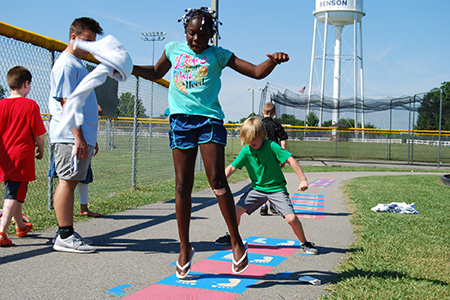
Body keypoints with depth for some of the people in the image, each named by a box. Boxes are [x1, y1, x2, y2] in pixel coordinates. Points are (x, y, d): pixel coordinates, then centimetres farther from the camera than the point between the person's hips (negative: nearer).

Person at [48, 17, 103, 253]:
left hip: (82, 136, 10)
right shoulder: (66, 64, -9)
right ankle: (65, 236, -6)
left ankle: (67, 233, 15)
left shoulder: (78, 64, 23)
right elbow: (67, 103, -17)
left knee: (71, 181, 10)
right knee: (67, 182, -8)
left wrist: (90, 138, 24)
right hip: (71, 137, -10)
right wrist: (79, 137, -21)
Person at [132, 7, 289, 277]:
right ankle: (185, 248, 12)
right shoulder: (174, 49, 13)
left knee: (217, 181, -13)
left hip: (209, 119, -2)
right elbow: (155, 73, 31)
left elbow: (257, 72, 5)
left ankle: (237, 243, -3)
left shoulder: (218, 55, 6)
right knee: (182, 186, 2)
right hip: (181, 120, 3)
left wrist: (274, 60, -15)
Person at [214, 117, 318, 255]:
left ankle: (304, 243, 8)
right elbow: (232, 167, -5)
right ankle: (231, 237, 17)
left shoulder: (271, 146, -17)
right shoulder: (246, 151, -5)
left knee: (291, 218, -16)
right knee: (236, 209, -8)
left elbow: (291, 160, -19)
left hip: (276, 188, -4)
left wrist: (303, 180, -25)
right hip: (257, 188, 4)